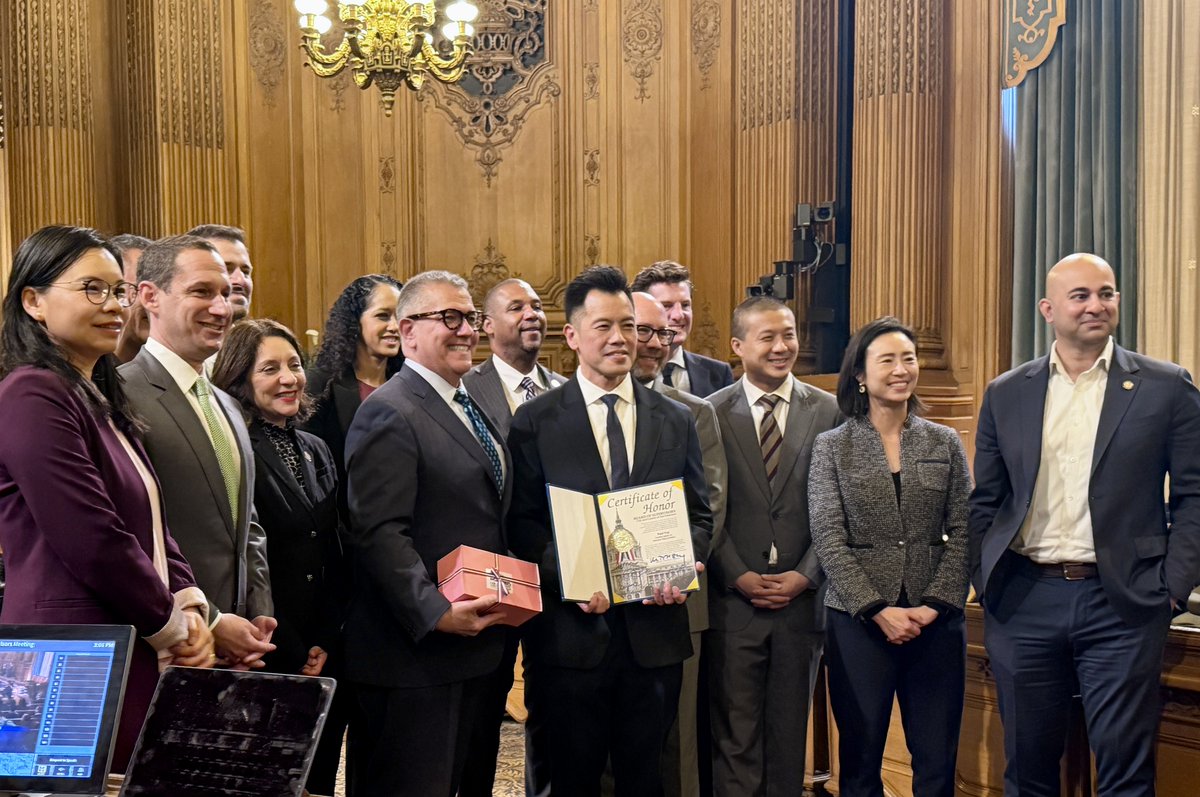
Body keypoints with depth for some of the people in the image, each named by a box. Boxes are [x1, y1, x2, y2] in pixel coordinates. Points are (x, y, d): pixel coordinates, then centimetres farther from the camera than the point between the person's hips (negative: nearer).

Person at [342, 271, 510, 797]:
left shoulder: (470, 409, 17)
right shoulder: (389, 413, -14)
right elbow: (380, 533, -21)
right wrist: (436, 612, -27)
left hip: (471, 647, 9)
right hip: (411, 652, -9)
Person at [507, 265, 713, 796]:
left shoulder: (676, 421, 8)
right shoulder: (534, 422, -1)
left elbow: (699, 514, 10)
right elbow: (522, 522, -3)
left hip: (655, 629, 3)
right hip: (571, 632, -2)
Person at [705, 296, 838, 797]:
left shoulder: (827, 412, 4)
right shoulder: (710, 414, 0)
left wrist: (805, 576, -6)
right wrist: (739, 577, -8)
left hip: (802, 597, 2)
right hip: (732, 600, -1)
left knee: (790, 733, 12)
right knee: (735, 734, 3)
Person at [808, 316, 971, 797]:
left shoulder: (945, 444, 8)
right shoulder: (832, 447, 2)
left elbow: (963, 534, 4)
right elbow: (828, 538, -4)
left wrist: (935, 605, -8)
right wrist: (878, 609, -12)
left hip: (936, 623, 2)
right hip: (858, 622, -1)